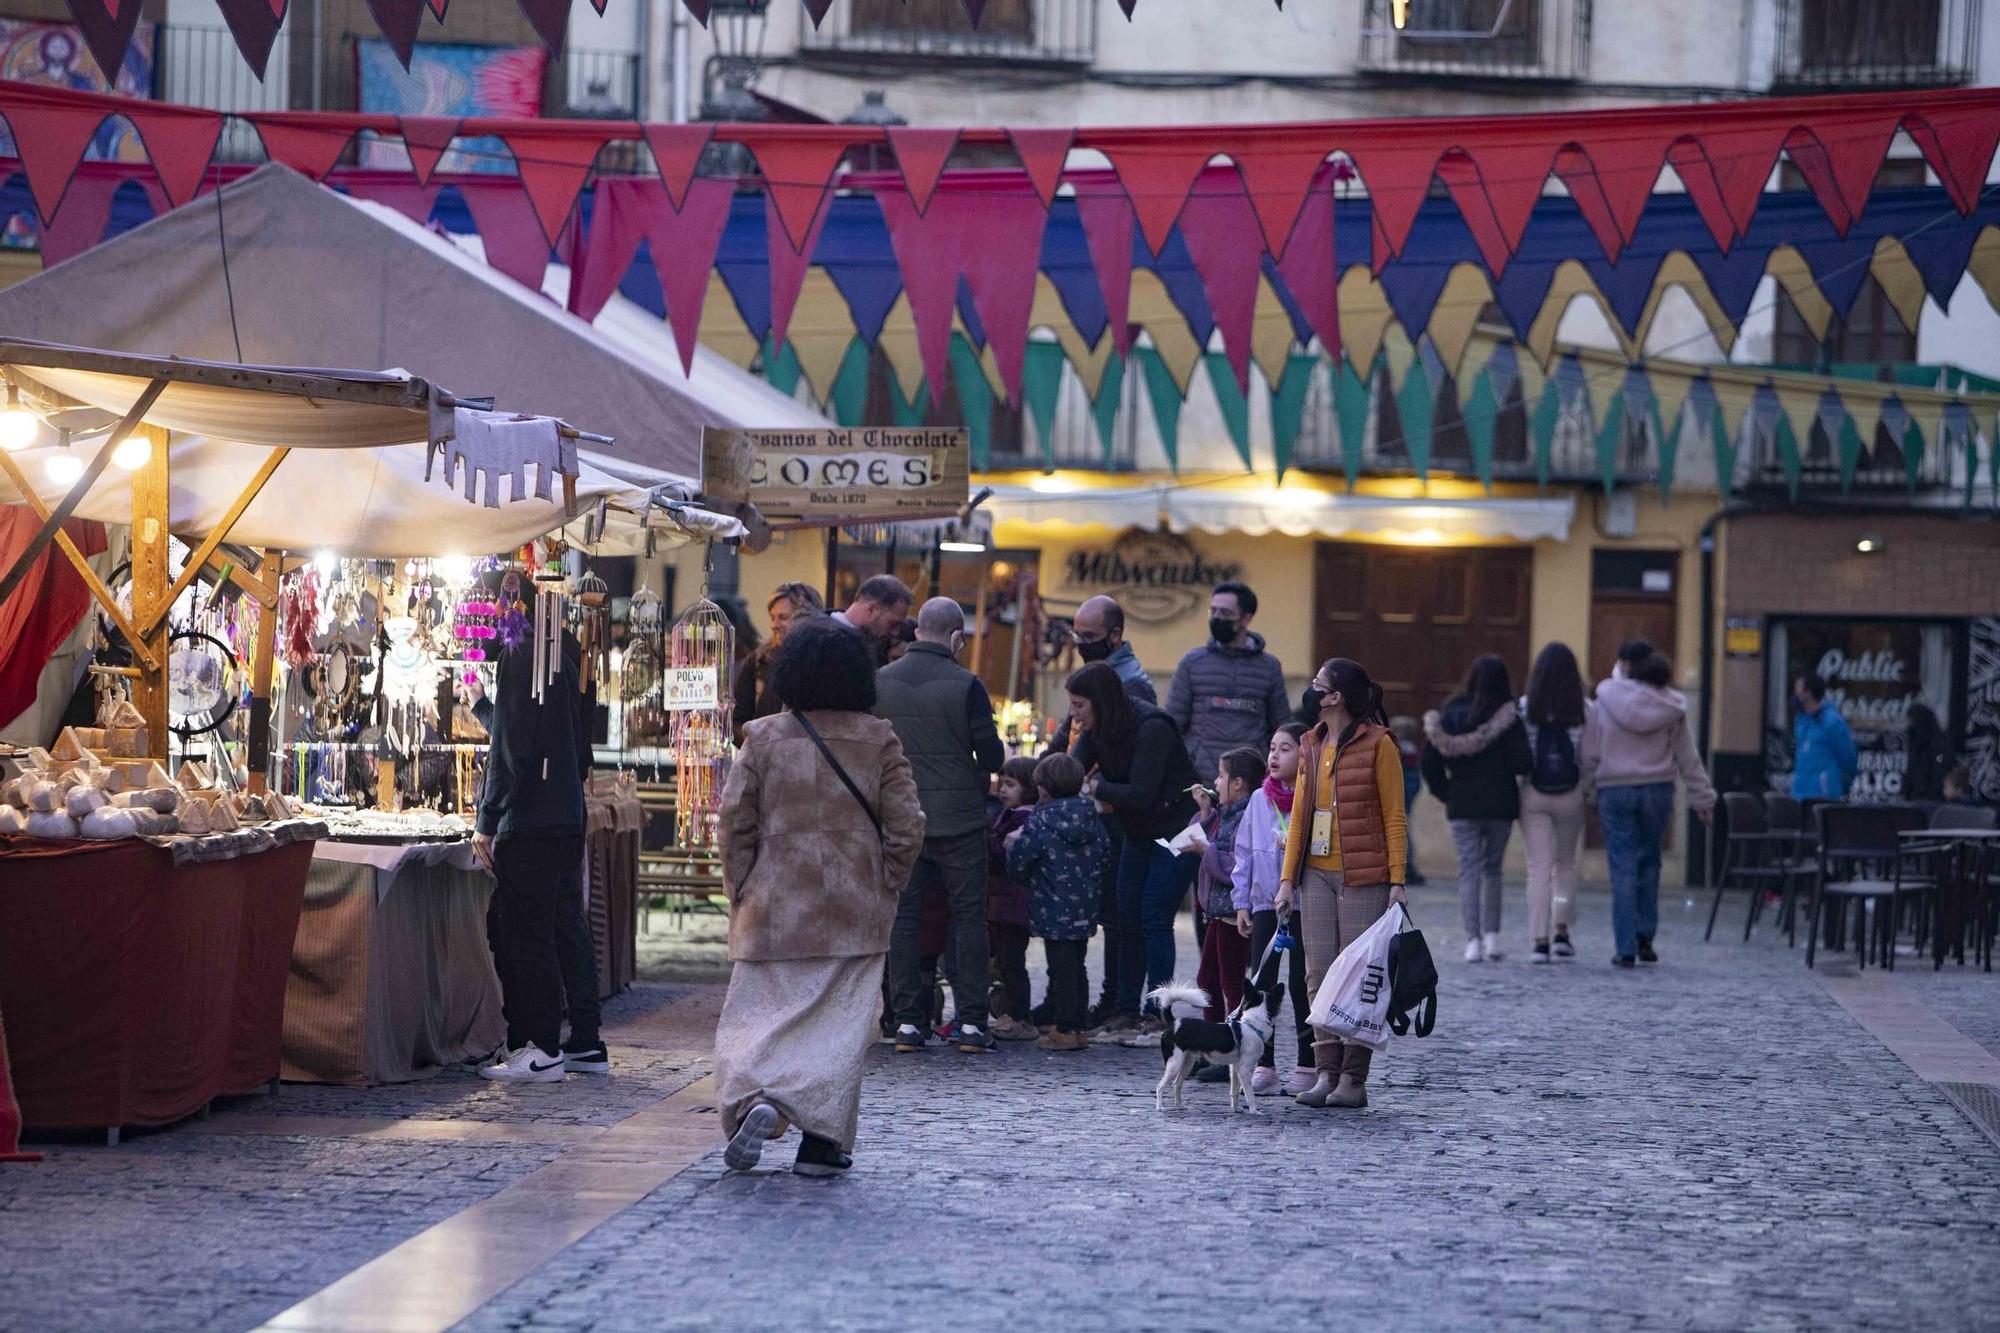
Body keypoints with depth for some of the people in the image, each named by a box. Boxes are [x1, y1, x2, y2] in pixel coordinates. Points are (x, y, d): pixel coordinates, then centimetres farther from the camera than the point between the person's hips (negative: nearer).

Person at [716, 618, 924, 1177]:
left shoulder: (764, 737, -2)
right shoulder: (879, 741, -1)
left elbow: (734, 820, -3)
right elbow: (906, 826, -3)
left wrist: (742, 890, 7)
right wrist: (885, 889, 8)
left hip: (775, 907, 0)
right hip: (854, 913, 0)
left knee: (760, 1012, 5)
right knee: (840, 1020, 6)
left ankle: (753, 1102, -21)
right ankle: (822, 1140, 1)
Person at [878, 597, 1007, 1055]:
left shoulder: (881, 682, 0)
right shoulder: (965, 685, -11)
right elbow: (993, 758, -10)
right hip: (958, 819, -3)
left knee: (904, 918, 8)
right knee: (969, 917, 6)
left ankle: (907, 1021, 5)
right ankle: (971, 1021, 2)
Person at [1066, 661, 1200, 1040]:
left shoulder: (1151, 730, -26)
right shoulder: (1095, 731, -2)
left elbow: (1140, 794, -29)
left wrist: (1094, 787, -18)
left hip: (1175, 830, -8)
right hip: (1139, 833, 8)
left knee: (1154, 919, -11)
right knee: (1128, 920, 5)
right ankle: (1126, 1013, 10)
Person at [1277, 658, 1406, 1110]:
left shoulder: (1377, 744, -5)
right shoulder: (1312, 745, 13)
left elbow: (1394, 817, -5)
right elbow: (1299, 814, 14)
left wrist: (1397, 881, -10)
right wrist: (1287, 878, 8)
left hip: (1363, 879, -6)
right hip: (1317, 876, 6)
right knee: (1319, 976, 3)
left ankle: (1354, 1079, 1)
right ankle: (1326, 1072, 6)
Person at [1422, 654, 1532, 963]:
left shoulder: (1450, 715, -2)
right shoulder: (1508, 718, -8)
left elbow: (1430, 763, -1)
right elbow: (1522, 763, -14)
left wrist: (1446, 793, 10)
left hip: (1462, 806, 0)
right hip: (1501, 805, 0)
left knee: (1469, 869, 2)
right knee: (1492, 869, 16)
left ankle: (1473, 939, -9)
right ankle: (1491, 935, 9)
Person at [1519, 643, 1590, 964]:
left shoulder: (1525, 709, -7)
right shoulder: (1584, 710, -6)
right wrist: (1589, 791, 9)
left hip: (1533, 794, -1)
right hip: (1570, 796, 1)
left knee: (1539, 867, 3)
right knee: (1565, 864, 18)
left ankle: (1540, 939, -3)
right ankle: (1562, 931, 13)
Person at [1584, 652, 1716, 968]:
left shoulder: (1605, 707, 0)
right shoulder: (1672, 710, 0)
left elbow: (1590, 755, 1)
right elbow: (1688, 759, 6)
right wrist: (1703, 798, 12)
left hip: (1615, 791, -1)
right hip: (1657, 790, 1)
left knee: (1623, 869, 0)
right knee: (1649, 863, 15)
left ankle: (1626, 948, -2)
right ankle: (1645, 937, 11)